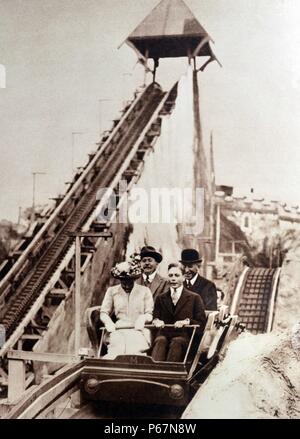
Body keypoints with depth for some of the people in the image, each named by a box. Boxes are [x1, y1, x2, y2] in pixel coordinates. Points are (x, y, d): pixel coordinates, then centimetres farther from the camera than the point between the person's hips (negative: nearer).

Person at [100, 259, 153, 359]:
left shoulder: (144, 291, 15)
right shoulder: (112, 291, 19)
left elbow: (150, 314, 11)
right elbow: (104, 312, 17)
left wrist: (143, 318, -12)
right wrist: (108, 322, -5)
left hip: (138, 330, 0)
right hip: (118, 330, 1)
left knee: (133, 351, -34)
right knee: (116, 351, -33)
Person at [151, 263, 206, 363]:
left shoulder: (194, 298, 14)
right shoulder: (160, 298, 24)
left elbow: (202, 323, 7)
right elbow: (155, 317, 18)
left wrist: (187, 321, -12)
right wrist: (156, 320, -7)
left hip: (184, 336, -2)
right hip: (164, 334, 2)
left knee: (176, 342, -36)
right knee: (160, 341, -34)